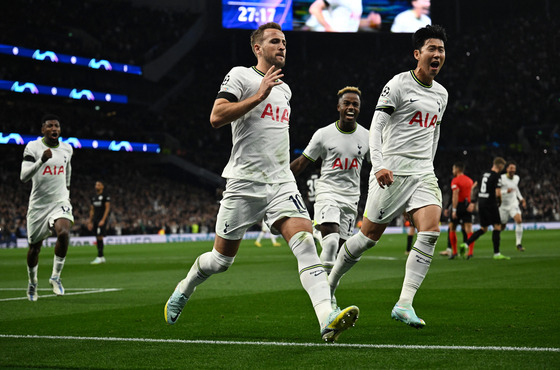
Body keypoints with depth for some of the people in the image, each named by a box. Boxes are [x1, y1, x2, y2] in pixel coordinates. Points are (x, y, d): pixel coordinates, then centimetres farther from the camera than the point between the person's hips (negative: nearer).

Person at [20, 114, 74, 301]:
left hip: (60, 202, 2)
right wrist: (42, 160, -33)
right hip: (39, 204, -1)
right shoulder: (33, 147, -9)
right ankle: (32, 283, 35)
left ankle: (55, 276, -12)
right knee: (34, 247, 9)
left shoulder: (67, 148, 5)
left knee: (63, 233, -28)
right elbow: (24, 176, -21)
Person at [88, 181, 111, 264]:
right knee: (98, 238, 7)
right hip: (95, 219, 7)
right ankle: (102, 257, 12)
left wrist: (103, 220, -19)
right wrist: (90, 222, 15)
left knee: (99, 237, -14)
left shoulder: (105, 196, -6)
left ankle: (99, 257, -14)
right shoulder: (94, 197, 16)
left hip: (102, 219, -7)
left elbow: (107, 208, -11)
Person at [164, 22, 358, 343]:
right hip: (244, 184, -5)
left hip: (281, 184, 5)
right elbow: (216, 117, -17)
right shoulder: (240, 76, -3)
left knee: (305, 241, -19)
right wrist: (259, 95, -20)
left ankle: (328, 319, -32)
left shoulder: (284, 89, 19)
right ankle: (183, 290, 38)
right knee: (221, 260, 7)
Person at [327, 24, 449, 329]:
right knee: (370, 235, 0)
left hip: (423, 173, 6)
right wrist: (378, 165, -24)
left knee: (431, 231, -16)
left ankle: (404, 305, -16)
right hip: (392, 171, -6)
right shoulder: (398, 84, -6)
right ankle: (329, 285, 23)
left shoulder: (441, 94, 15)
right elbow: (376, 126, -11)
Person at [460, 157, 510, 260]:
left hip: (481, 202, 8)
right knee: (497, 227, -2)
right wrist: (499, 201, 1)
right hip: (490, 204, -8)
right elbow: (498, 192, -17)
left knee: (483, 228, 15)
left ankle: (466, 244, 4)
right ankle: (496, 253, -4)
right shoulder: (497, 176, -10)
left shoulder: (485, 174, 14)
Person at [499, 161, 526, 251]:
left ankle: (518, 244, -18)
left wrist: (521, 198, 17)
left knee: (519, 220, -22)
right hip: (503, 206, -3)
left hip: (513, 204, 3)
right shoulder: (501, 178, -15)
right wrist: (506, 191, -32)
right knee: (502, 227, 6)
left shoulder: (516, 178, 3)